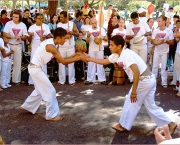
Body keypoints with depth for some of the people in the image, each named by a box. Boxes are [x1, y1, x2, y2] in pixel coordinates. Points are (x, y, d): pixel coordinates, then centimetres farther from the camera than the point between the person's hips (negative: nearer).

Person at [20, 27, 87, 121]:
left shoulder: (51, 42, 6)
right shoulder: (50, 46, -24)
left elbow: (59, 60, 8)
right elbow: (63, 61, -22)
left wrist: (73, 56, 1)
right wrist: (79, 58, -18)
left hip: (34, 68, 10)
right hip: (36, 69, -10)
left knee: (40, 90, 25)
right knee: (50, 91, -3)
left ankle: (27, 106, 39)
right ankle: (52, 115, 6)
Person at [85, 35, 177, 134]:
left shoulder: (126, 54, -20)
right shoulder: (117, 55, 8)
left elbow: (136, 72, -28)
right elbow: (104, 62, 20)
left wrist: (133, 91, -24)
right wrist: (89, 59, 16)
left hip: (144, 80, -9)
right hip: (149, 79, 9)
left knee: (131, 102, 7)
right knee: (150, 106, 16)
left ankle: (123, 125, 22)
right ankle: (170, 124, 19)